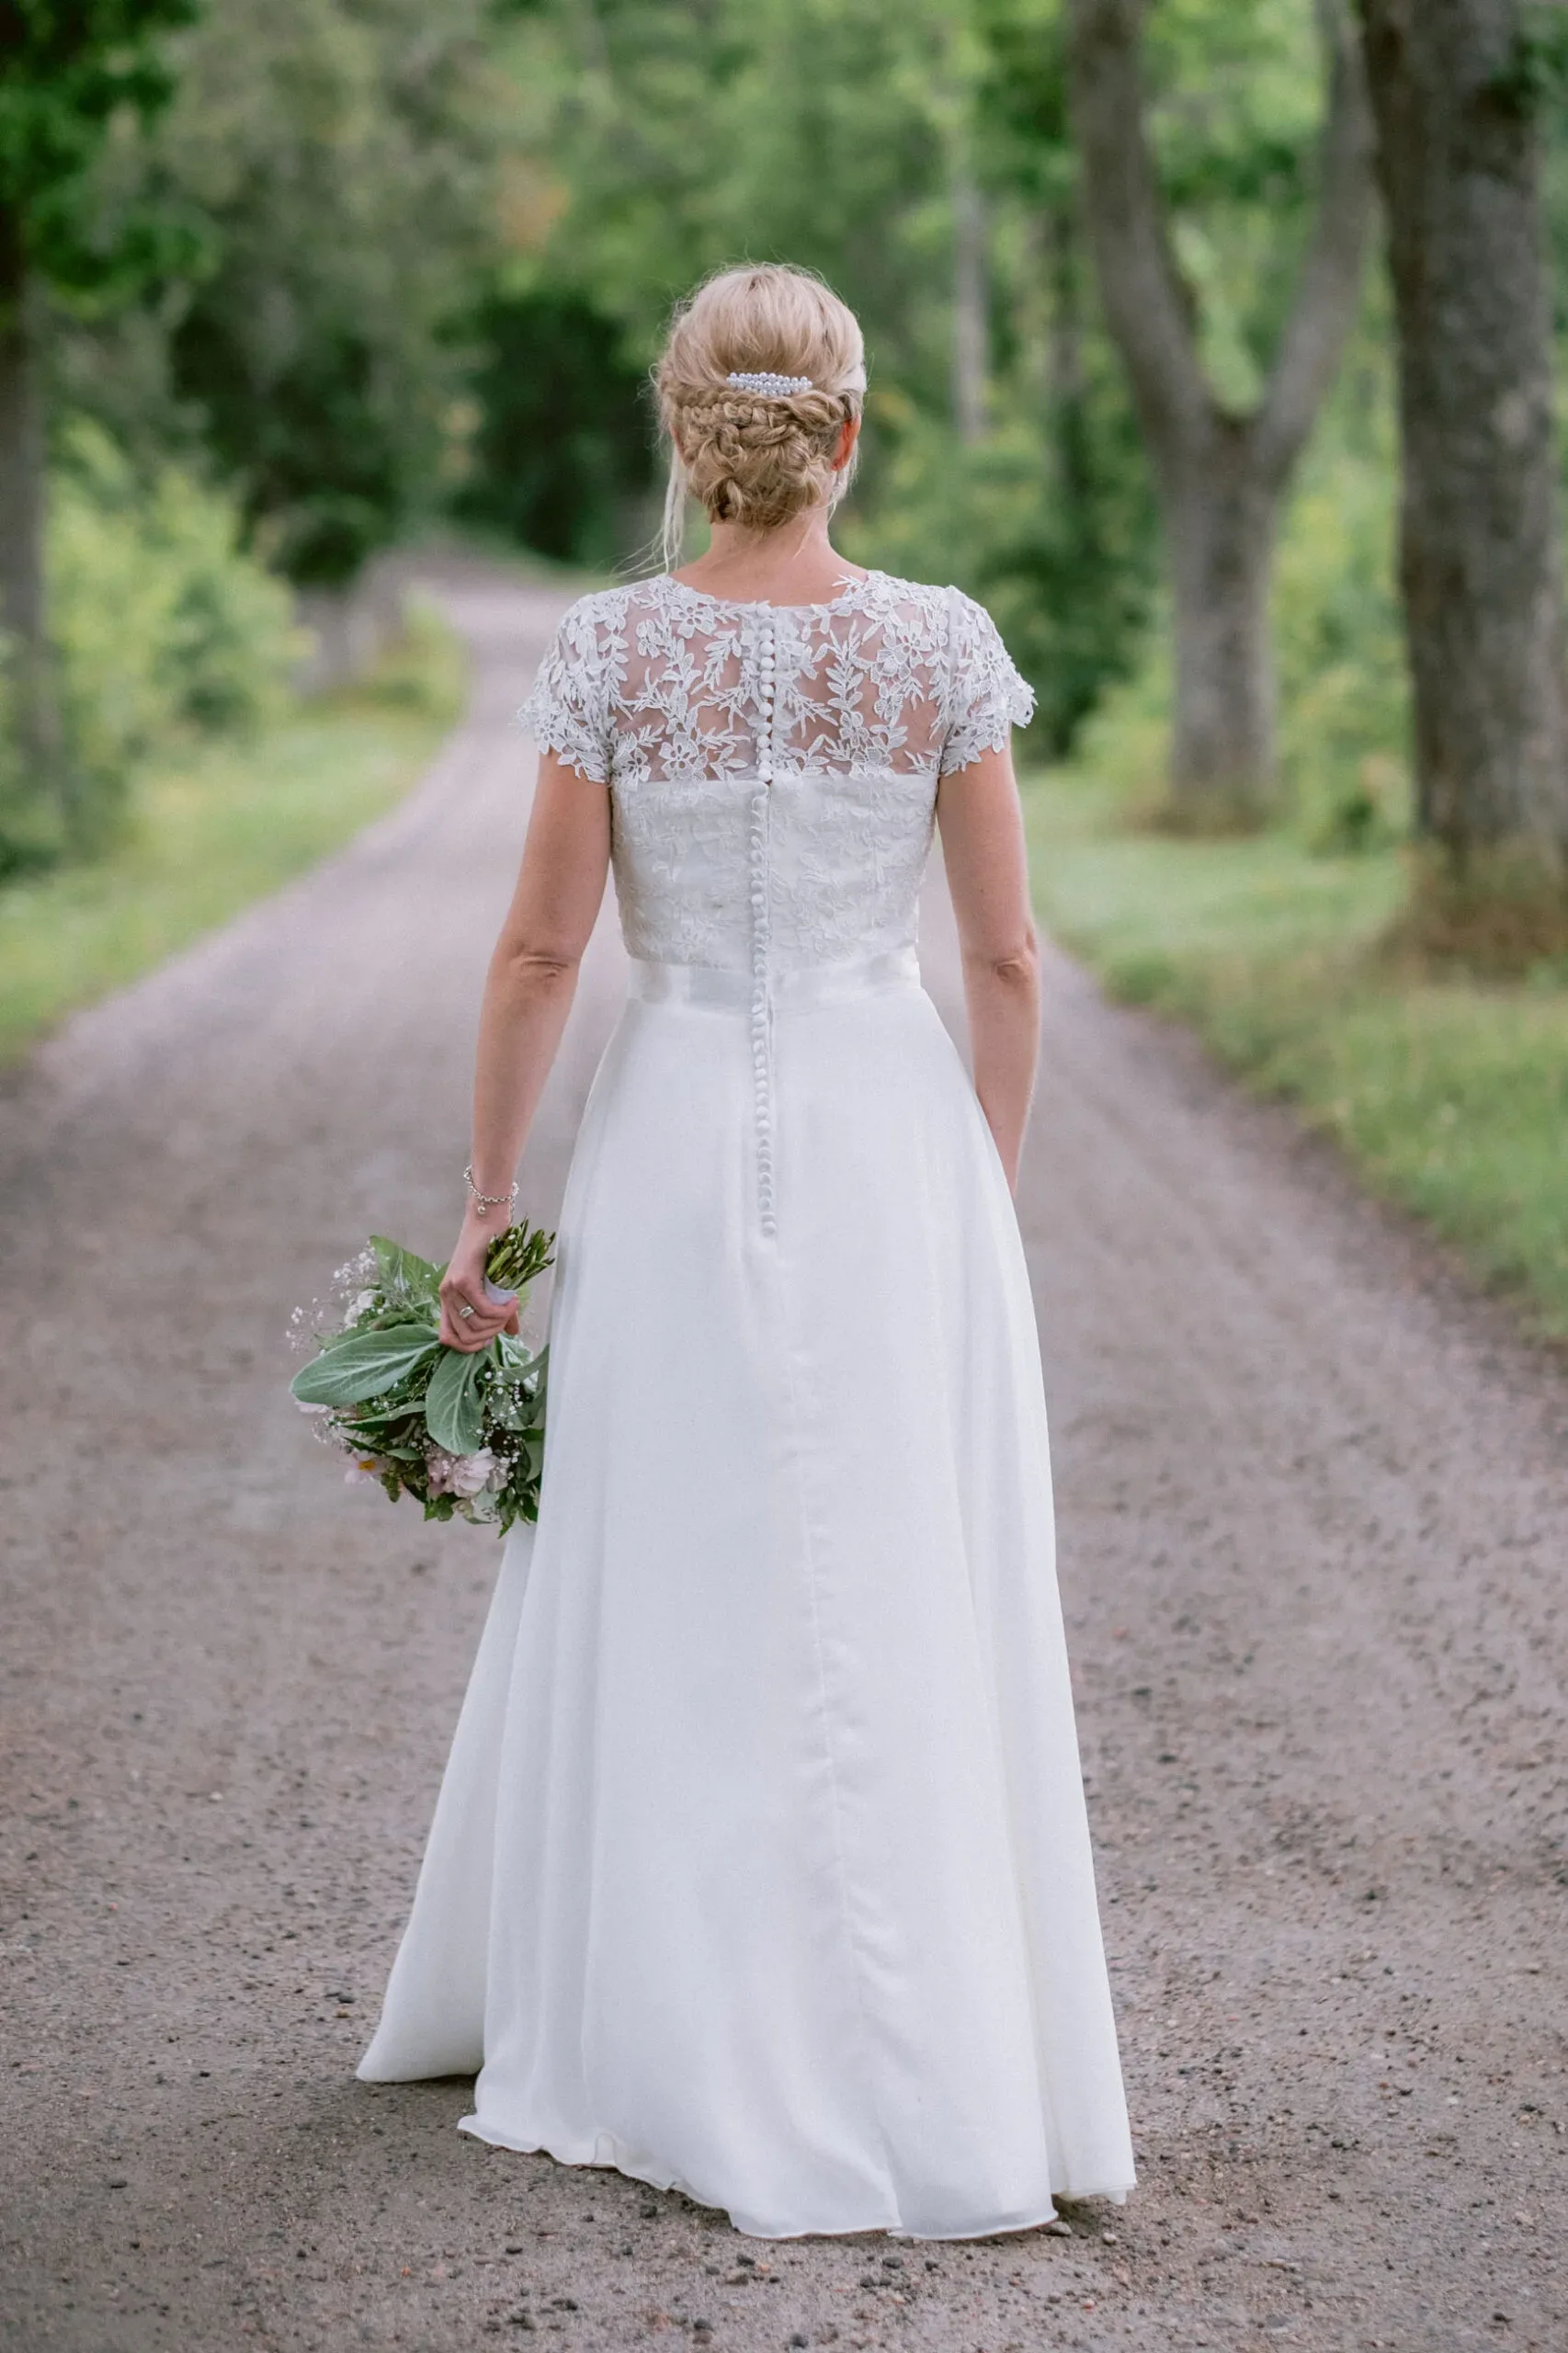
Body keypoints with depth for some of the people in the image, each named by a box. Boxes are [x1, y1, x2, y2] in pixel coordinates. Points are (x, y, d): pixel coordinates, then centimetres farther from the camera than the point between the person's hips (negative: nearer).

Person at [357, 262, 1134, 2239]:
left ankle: (667, 2052, 20)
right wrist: (987, 1195, 9)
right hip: (892, 1131, 0)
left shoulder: (610, 649, -6)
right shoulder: (944, 647, -4)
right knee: (902, 1613, 7)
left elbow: (542, 946, -5)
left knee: (667, 1603, 11)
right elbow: (1005, 955, -2)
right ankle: (922, 2073, 11)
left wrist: (484, 1199, 3)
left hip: (676, 1140, 0)